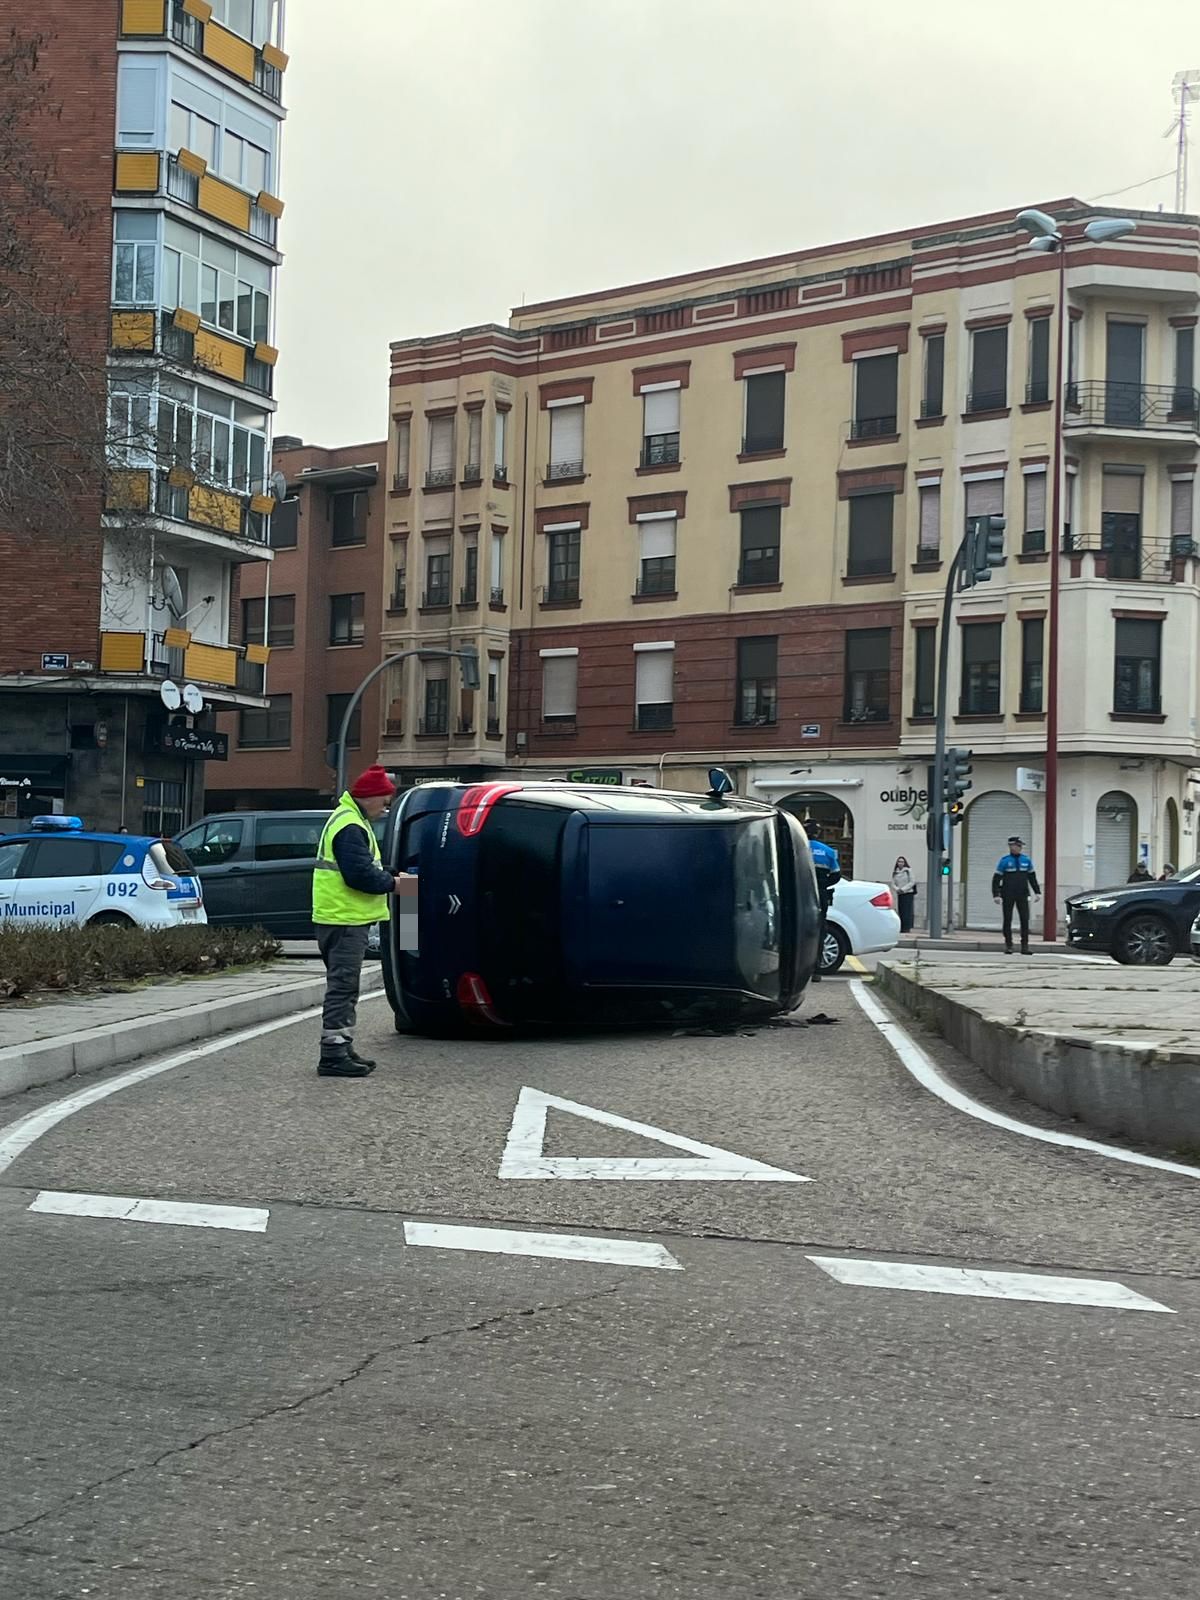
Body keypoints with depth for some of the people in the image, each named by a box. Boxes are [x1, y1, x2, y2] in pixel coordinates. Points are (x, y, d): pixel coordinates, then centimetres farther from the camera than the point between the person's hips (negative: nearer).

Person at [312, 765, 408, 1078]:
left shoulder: (352, 821, 18)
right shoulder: (350, 826, -17)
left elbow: (364, 867, 24)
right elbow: (360, 874, -25)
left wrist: (389, 876, 9)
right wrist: (392, 884, -11)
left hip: (346, 919, 11)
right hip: (344, 920, -11)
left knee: (345, 987, 16)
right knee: (342, 986, -9)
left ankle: (342, 1048, 23)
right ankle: (333, 1054, -9)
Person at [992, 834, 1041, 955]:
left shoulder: (1026, 860, 7)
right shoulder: (1004, 861, -3)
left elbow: (1032, 877, 14)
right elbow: (996, 878, -5)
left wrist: (1037, 892, 7)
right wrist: (996, 895, -14)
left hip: (1022, 895, 2)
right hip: (1008, 896, -2)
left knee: (1025, 920, -5)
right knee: (1007, 920, 2)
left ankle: (1025, 946, -3)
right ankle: (1008, 946, 9)